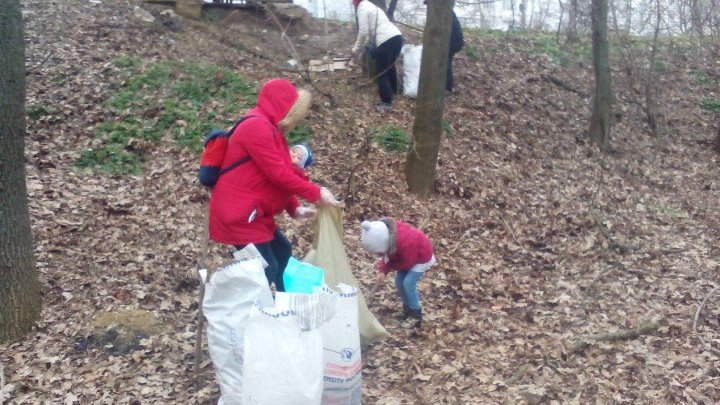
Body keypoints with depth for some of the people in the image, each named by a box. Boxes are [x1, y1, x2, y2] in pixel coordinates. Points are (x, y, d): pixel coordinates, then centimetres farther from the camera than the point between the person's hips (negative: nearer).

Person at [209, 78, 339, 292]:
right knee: (265, 269, -10)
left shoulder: (269, 129, 16)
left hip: (251, 212, 11)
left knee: (282, 251, 19)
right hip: (238, 214, -11)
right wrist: (316, 193, -14)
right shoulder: (256, 126, -18)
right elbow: (277, 173, -22)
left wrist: (295, 208, 5)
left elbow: (279, 175, 15)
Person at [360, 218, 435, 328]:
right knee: (399, 282, 5)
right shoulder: (387, 235, -20)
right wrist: (382, 270, -20)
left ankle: (416, 316, -4)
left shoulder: (405, 242, -44)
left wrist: (389, 266, -16)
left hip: (422, 257, -8)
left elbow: (407, 263, -28)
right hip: (408, 256, 8)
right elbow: (387, 255, -5)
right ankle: (408, 308, 24)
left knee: (408, 283, -16)